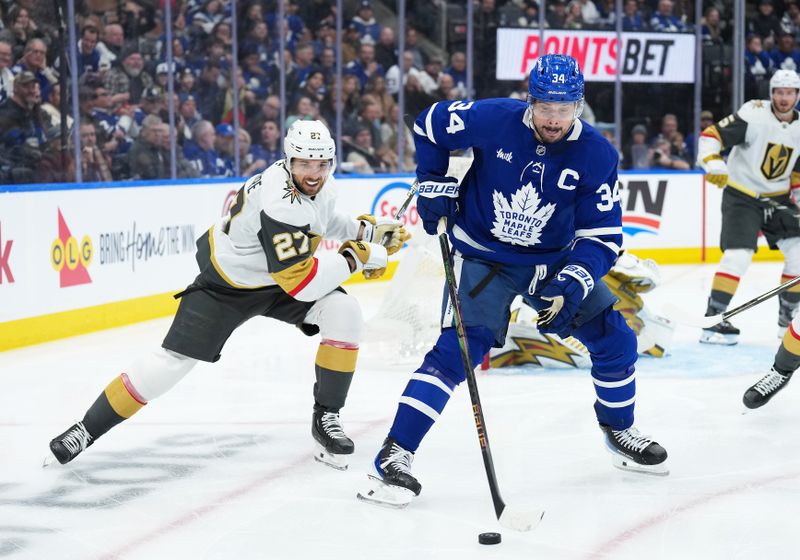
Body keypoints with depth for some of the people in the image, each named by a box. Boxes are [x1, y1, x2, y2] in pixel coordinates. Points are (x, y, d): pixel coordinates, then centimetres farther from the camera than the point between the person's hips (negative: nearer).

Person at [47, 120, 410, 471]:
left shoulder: (319, 182, -9)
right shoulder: (279, 206, -36)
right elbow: (300, 283, -35)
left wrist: (365, 230, 6)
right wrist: (356, 258, -29)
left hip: (278, 273, 7)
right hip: (227, 283, -7)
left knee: (344, 313, -15)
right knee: (174, 359, -11)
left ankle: (326, 418, -2)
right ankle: (89, 428, 4)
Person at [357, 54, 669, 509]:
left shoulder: (597, 155, -16)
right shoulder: (493, 119, -20)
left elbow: (603, 235, -15)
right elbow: (430, 125, -1)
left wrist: (571, 284, -29)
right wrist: (435, 185, -6)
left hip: (553, 260, 4)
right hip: (481, 254, -3)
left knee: (614, 338, 3)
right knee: (457, 349, -20)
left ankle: (620, 432, 30)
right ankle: (394, 456, -19)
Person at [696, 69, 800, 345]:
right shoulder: (753, 116, -17)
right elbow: (711, 136, -20)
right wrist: (713, 163, -36)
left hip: (777, 198, 6)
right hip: (741, 195, -6)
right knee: (738, 255, -19)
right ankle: (712, 320, -12)